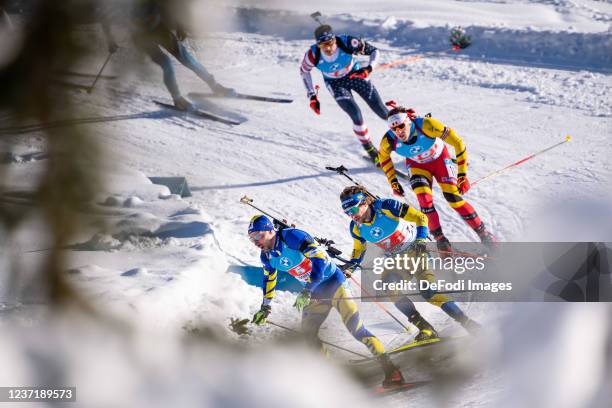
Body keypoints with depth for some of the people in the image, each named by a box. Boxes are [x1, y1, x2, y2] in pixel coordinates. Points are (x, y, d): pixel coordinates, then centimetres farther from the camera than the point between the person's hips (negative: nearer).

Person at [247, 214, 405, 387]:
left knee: (356, 328, -18)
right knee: (308, 334, -1)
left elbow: (319, 256, -30)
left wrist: (307, 290, -35)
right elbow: (269, 279, 21)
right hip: (314, 293, 8)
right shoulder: (267, 256, 1)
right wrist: (265, 307, 23)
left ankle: (390, 370, -21)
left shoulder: (291, 236, -23)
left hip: (332, 281, -8)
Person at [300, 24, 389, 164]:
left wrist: (369, 68, -38)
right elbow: (304, 71, -7)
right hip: (336, 84, 0)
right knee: (356, 116, -17)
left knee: (381, 110, 3)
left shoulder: (348, 43, -33)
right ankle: (370, 150, 4)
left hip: (355, 74, 1)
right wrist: (312, 96, -8)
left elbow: (373, 50, -20)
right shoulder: (313, 55, -30)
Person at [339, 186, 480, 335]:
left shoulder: (386, 207, -24)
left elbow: (420, 217, -22)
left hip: (416, 250, -5)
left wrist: (421, 239, -36)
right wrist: (351, 266, -3)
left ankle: (466, 322, -18)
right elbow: (359, 250, 14)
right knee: (388, 289, -22)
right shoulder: (356, 228, -6)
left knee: (428, 291, -24)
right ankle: (425, 329, -22)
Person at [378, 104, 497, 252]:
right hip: (418, 166, 2)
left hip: (440, 159, -2)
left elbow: (457, 142, -30)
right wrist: (393, 182, -3)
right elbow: (383, 156, -2)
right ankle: (440, 240, -5)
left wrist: (462, 175, -28)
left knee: (454, 198, -15)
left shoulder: (426, 125, -38)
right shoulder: (389, 140, -28)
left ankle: (484, 234, -1)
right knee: (425, 200, -21)